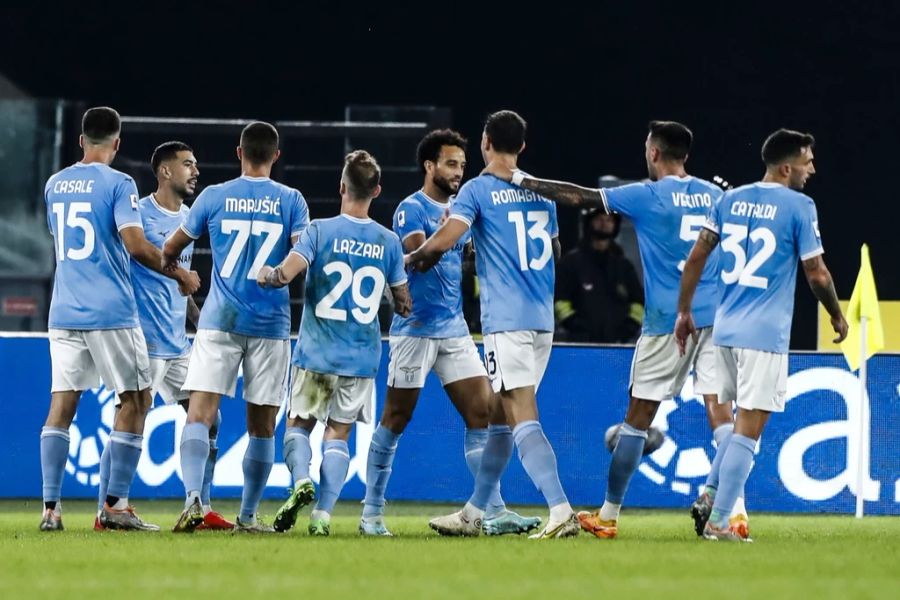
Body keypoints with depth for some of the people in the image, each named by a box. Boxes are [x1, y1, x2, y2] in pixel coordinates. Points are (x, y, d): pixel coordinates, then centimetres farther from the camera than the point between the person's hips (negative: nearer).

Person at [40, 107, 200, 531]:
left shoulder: (55, 185, 11)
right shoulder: (117, 184, -8)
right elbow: (135, 245, -16)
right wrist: (180, 275, -3)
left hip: (64, 313, 6)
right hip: (111, 313, -6)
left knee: (62, 405, 4)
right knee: (135, 400, 4)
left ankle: (50, 508, -4)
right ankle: (115, 504, -2)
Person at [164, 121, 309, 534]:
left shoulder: (214, 197, 4)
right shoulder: (291, 201, 1)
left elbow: (170, 249, 13)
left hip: (219, 321, 0)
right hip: (271, 325, 1)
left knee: (200, 415, -7)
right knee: (262, 426, 10)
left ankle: (193, 497, -29)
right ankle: (247, 517, 14)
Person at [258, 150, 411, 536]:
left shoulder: (320, 230, -8)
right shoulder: (389, 242, 1)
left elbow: (285, 273, -19)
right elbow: (404, 304, 7)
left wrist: (264, 274, 2)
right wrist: (401, 305, 29)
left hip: (316, 352, -2)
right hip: (362, 357, 2)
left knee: (298, 424, 12)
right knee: (338, 433, 9)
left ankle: (301, 480, -16)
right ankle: (323, 514, -3)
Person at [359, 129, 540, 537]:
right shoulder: (411, 209, -8)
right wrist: (446, 228, -30)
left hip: (454, 330, 7)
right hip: (415, 329, -7)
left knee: (482, 412, -2)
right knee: (396, 419, 0)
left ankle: (494, 513, -3)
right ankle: (372, 511, 9)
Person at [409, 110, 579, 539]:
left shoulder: (479, 190, -5)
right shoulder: (541, 191, 14)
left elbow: (445, 238, -16)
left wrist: (415, 258, 5)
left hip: (506, 319, -7)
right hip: (543, 319, 7)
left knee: (522, 417, -12)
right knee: (500, 417, 15)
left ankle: (561, 511, -24)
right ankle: (474, 513, 22)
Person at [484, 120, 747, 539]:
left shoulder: (649, 196, -6)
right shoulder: (713, 195, 9)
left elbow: (580, 196, -5)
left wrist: (517, 178, 1)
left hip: (666, 320, -4)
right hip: (714, 317, 4)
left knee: (638, 416, 4)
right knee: (719, 410, -1)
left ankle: (609, 515, 11)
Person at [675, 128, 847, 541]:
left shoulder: (730, 200, 9)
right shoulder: (799, 207, -7)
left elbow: (696, 258, 9)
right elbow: (817, 275, -5)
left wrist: (684, 312, 17)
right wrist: (837, 317, 11)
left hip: (725, 329, 6)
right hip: (765, 335, -6)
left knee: (739, 421, 22)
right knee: (748, 429, -3)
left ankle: (710, 493, 9)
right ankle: (718, 521, -6)